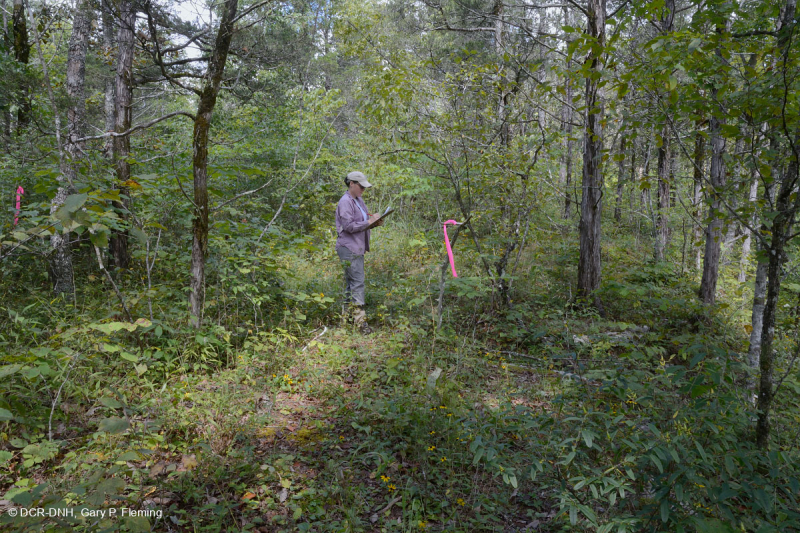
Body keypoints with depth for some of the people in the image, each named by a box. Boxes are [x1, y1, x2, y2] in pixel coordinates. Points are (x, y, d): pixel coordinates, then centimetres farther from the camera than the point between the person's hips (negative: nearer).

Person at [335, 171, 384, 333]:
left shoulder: (359, 200, 16)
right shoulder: (345, 202, -13)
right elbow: (349, 226, -20)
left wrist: (375, 221, 4)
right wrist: (369, 222, -17)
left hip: (357, 247, 10)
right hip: (349, 247, -10)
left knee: (351, 281, 14)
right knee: (357, 282, -11)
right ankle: (360, 319, -11)